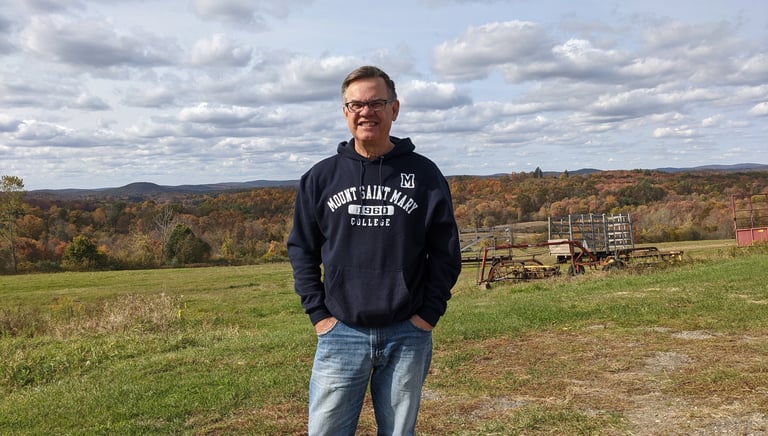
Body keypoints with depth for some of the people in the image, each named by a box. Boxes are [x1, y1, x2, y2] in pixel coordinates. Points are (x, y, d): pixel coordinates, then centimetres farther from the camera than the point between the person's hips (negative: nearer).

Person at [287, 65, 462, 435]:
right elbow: (301, 249, 7)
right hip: (341, 333, 1)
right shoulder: (321, 177, 3)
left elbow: (445, 252, 3)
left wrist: (429, 313, -4)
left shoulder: (424, 174, 0)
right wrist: (317, 312, -1)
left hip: (407, 335, 0)